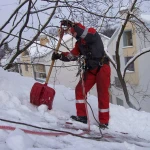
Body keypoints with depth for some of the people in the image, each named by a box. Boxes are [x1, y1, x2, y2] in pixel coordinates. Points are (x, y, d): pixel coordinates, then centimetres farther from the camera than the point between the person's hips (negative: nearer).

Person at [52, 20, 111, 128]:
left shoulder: (92, 33, -8)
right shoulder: (79, 42, 14)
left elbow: (87, 33, -32)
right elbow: (72, 55, 14)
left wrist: (72, 25, -34)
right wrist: (60, 56, 0)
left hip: (102, 68, -8)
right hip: (91, 69, 8)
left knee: (102, 94, -5)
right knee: (80, 90, 1)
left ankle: (104, 121, 3)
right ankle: (82, 116, 8)